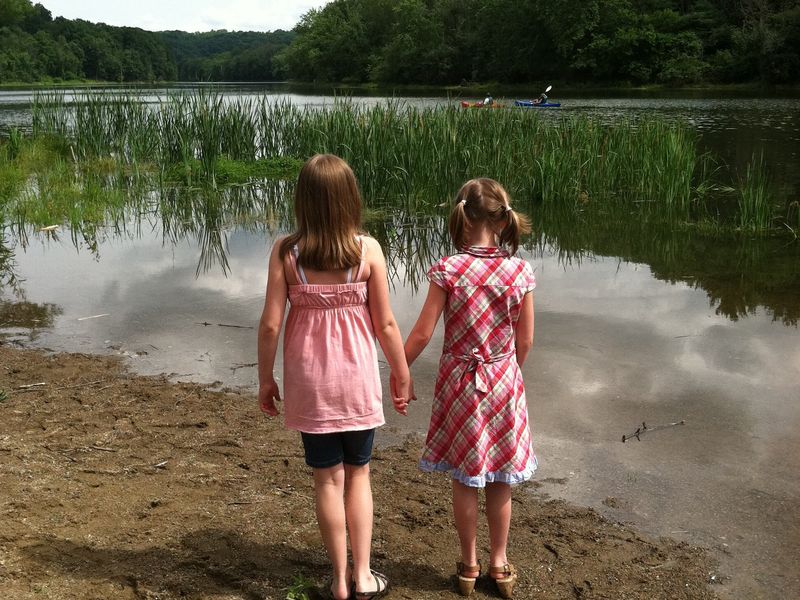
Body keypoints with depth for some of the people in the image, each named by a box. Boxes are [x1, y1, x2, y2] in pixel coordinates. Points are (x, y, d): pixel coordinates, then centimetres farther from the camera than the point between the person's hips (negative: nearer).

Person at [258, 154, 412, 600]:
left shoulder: (286, 251, -10)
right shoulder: (368, 249, -11)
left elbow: (271, 324, -9)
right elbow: (386, 323, -7)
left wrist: (266, 378, 5)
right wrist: (402, 373, 7)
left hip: (310, 379, 0)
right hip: (356, 377, 0)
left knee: (328, 478, 13)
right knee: (358, 474, 18)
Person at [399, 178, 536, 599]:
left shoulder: (447, 270, -16)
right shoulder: (520, 272, -10)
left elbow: (422, 333, -12)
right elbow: (525, 340, -3)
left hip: (459, 382, -1)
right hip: (504, 382, 1)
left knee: (464, 479, 14)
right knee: (500, 479, 16)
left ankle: (469, 564, 27)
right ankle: (499, 562, 30)